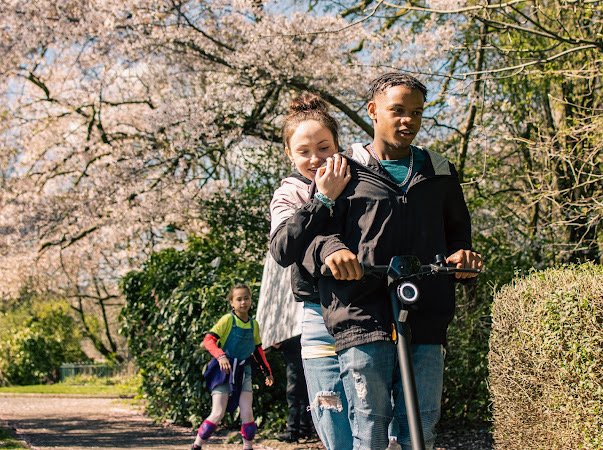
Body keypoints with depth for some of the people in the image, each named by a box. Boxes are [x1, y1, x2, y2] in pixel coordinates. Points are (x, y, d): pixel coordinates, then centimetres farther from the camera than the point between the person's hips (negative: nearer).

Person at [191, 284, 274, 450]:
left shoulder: (254, 324, 6)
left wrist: (267, 372, 21)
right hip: (224, 370, -4)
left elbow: (258, 350, 19)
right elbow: (208, 340, -18)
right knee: (218, 414, -7)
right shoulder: (227, 320, -11)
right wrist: (220, 356, -34)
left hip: (243, 372, 4)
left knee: (247, 413, -4)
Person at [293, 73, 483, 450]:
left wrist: (461, 255, 5)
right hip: (362, 319, -3)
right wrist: (330, 249, -19)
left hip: (425, 322, 3)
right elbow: (305, 233, 5)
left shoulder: (440, 174, 20)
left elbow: (458, 233, 29)